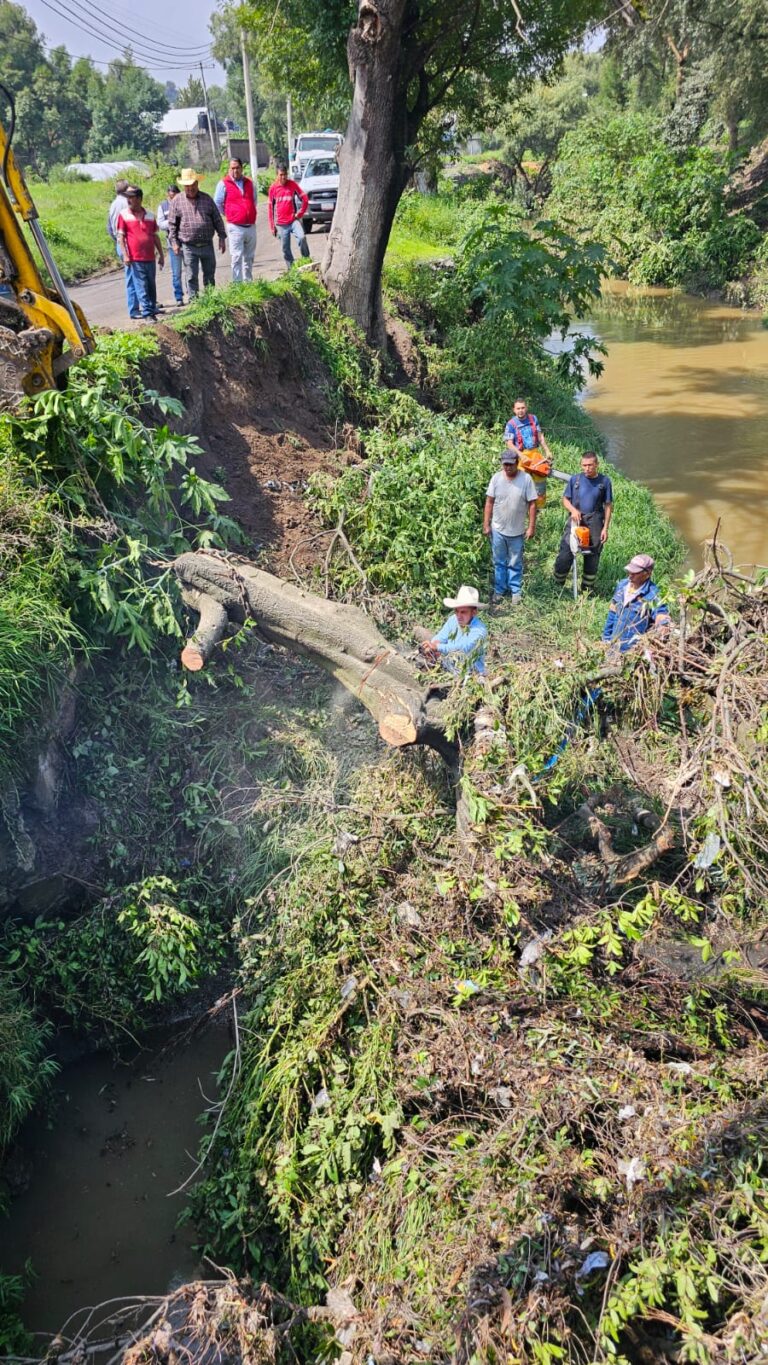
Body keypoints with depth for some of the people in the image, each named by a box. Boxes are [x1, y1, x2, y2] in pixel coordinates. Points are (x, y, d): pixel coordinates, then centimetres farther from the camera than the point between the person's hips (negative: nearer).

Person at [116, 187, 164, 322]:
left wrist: (161, 255, 13)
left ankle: (152, 309, 24)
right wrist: (125, 255, -12)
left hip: (150, 258, 4)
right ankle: (148, 313, -4)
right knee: (141, 287, -5)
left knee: (152, 286, 11)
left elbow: (156, 236, 15)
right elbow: (120, 237, -2)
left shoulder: (150, 215, 10)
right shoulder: (123, 215, 1)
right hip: (135, 259, -4)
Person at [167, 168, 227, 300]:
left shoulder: (207, 199, 8)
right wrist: (174, 242, -4)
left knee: (210, 275, 10)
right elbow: (172, 224, 4)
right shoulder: (177, 201, 3)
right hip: (188, 247, -2)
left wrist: (222, 237, 6)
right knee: (191, 277, -2)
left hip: (207, 245, 2)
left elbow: (217, 219, 11)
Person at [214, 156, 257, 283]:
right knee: (237, 258, -7)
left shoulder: (249, 182, 12)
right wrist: (228, 215, 6)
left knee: (249, 257, 13)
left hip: (251, 226, 5)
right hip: (235, 227, -5)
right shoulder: (224, 184, -2)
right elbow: (217, 204, 1)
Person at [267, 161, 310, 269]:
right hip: (281, 224, 1)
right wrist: (272, 226, 5)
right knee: (285, 249, 3)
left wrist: (300, 214, 0)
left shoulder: (293, 184, 1)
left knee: (302, 238, -25)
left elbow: (305, 199, 6)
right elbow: (270, 207, 7)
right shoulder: (273, 188, 2)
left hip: (293, 221, -1)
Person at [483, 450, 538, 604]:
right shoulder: (496, 478, -5)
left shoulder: (526, 479, -11)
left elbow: (532, 504, -7)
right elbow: (489, 502, 1)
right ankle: (499, 590, 26)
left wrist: (531, 527, -9)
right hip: (497, 529, 2)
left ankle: (515, 591, 23)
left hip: (517, 531, -2)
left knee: (515, 564, 11)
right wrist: (486, 524, -1)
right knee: (499, 562, 14)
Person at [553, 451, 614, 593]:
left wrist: (605, 528, -2)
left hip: (595, 523, 0)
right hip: (576, 521, 0)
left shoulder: (604, 481, 0)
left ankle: (587, 590, 22)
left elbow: (608, 506, 2)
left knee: (592, 558, 9)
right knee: (565, 555, -6)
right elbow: (565, 499, 8)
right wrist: (573, 510, -13)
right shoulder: (575, 479, 1)